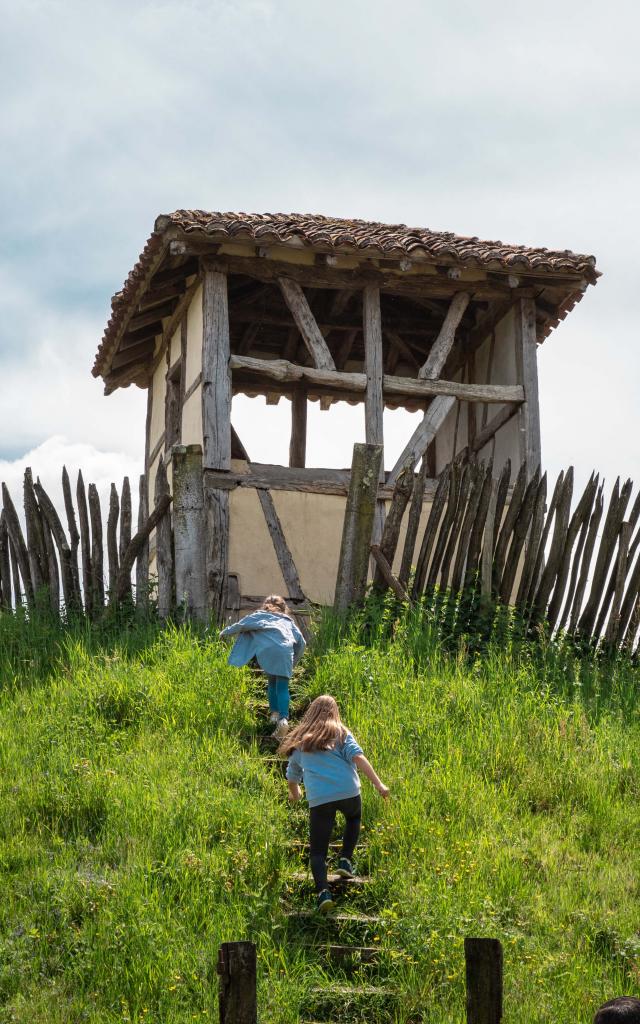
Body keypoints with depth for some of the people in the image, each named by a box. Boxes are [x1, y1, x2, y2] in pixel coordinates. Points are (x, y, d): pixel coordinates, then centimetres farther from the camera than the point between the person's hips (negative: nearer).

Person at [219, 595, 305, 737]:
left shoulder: (259, 616, 27)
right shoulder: (288, 620, 32)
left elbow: (240, 625, 24)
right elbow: (301, 642, 25)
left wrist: (225, 632, 40)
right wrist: (294, 661, 36)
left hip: (266, 650, 0)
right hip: (286, 651, 0)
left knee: (272, 682, 20)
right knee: (282, 687, -2)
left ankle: (274, 713, 9)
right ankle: (283, 719, -21)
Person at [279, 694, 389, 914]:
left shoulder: (300, 741, 20)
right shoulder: (340, 733, 12)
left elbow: (292, 776, 30)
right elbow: (357, 757, -5)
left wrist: (295, 795, 51)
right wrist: (378, 784, -8)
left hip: (318, 799, 0)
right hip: (348, 792, 0)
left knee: (317, 851, 6)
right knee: (353, 818, 34)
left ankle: (323, 891, -17)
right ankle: (345, 860, 20)